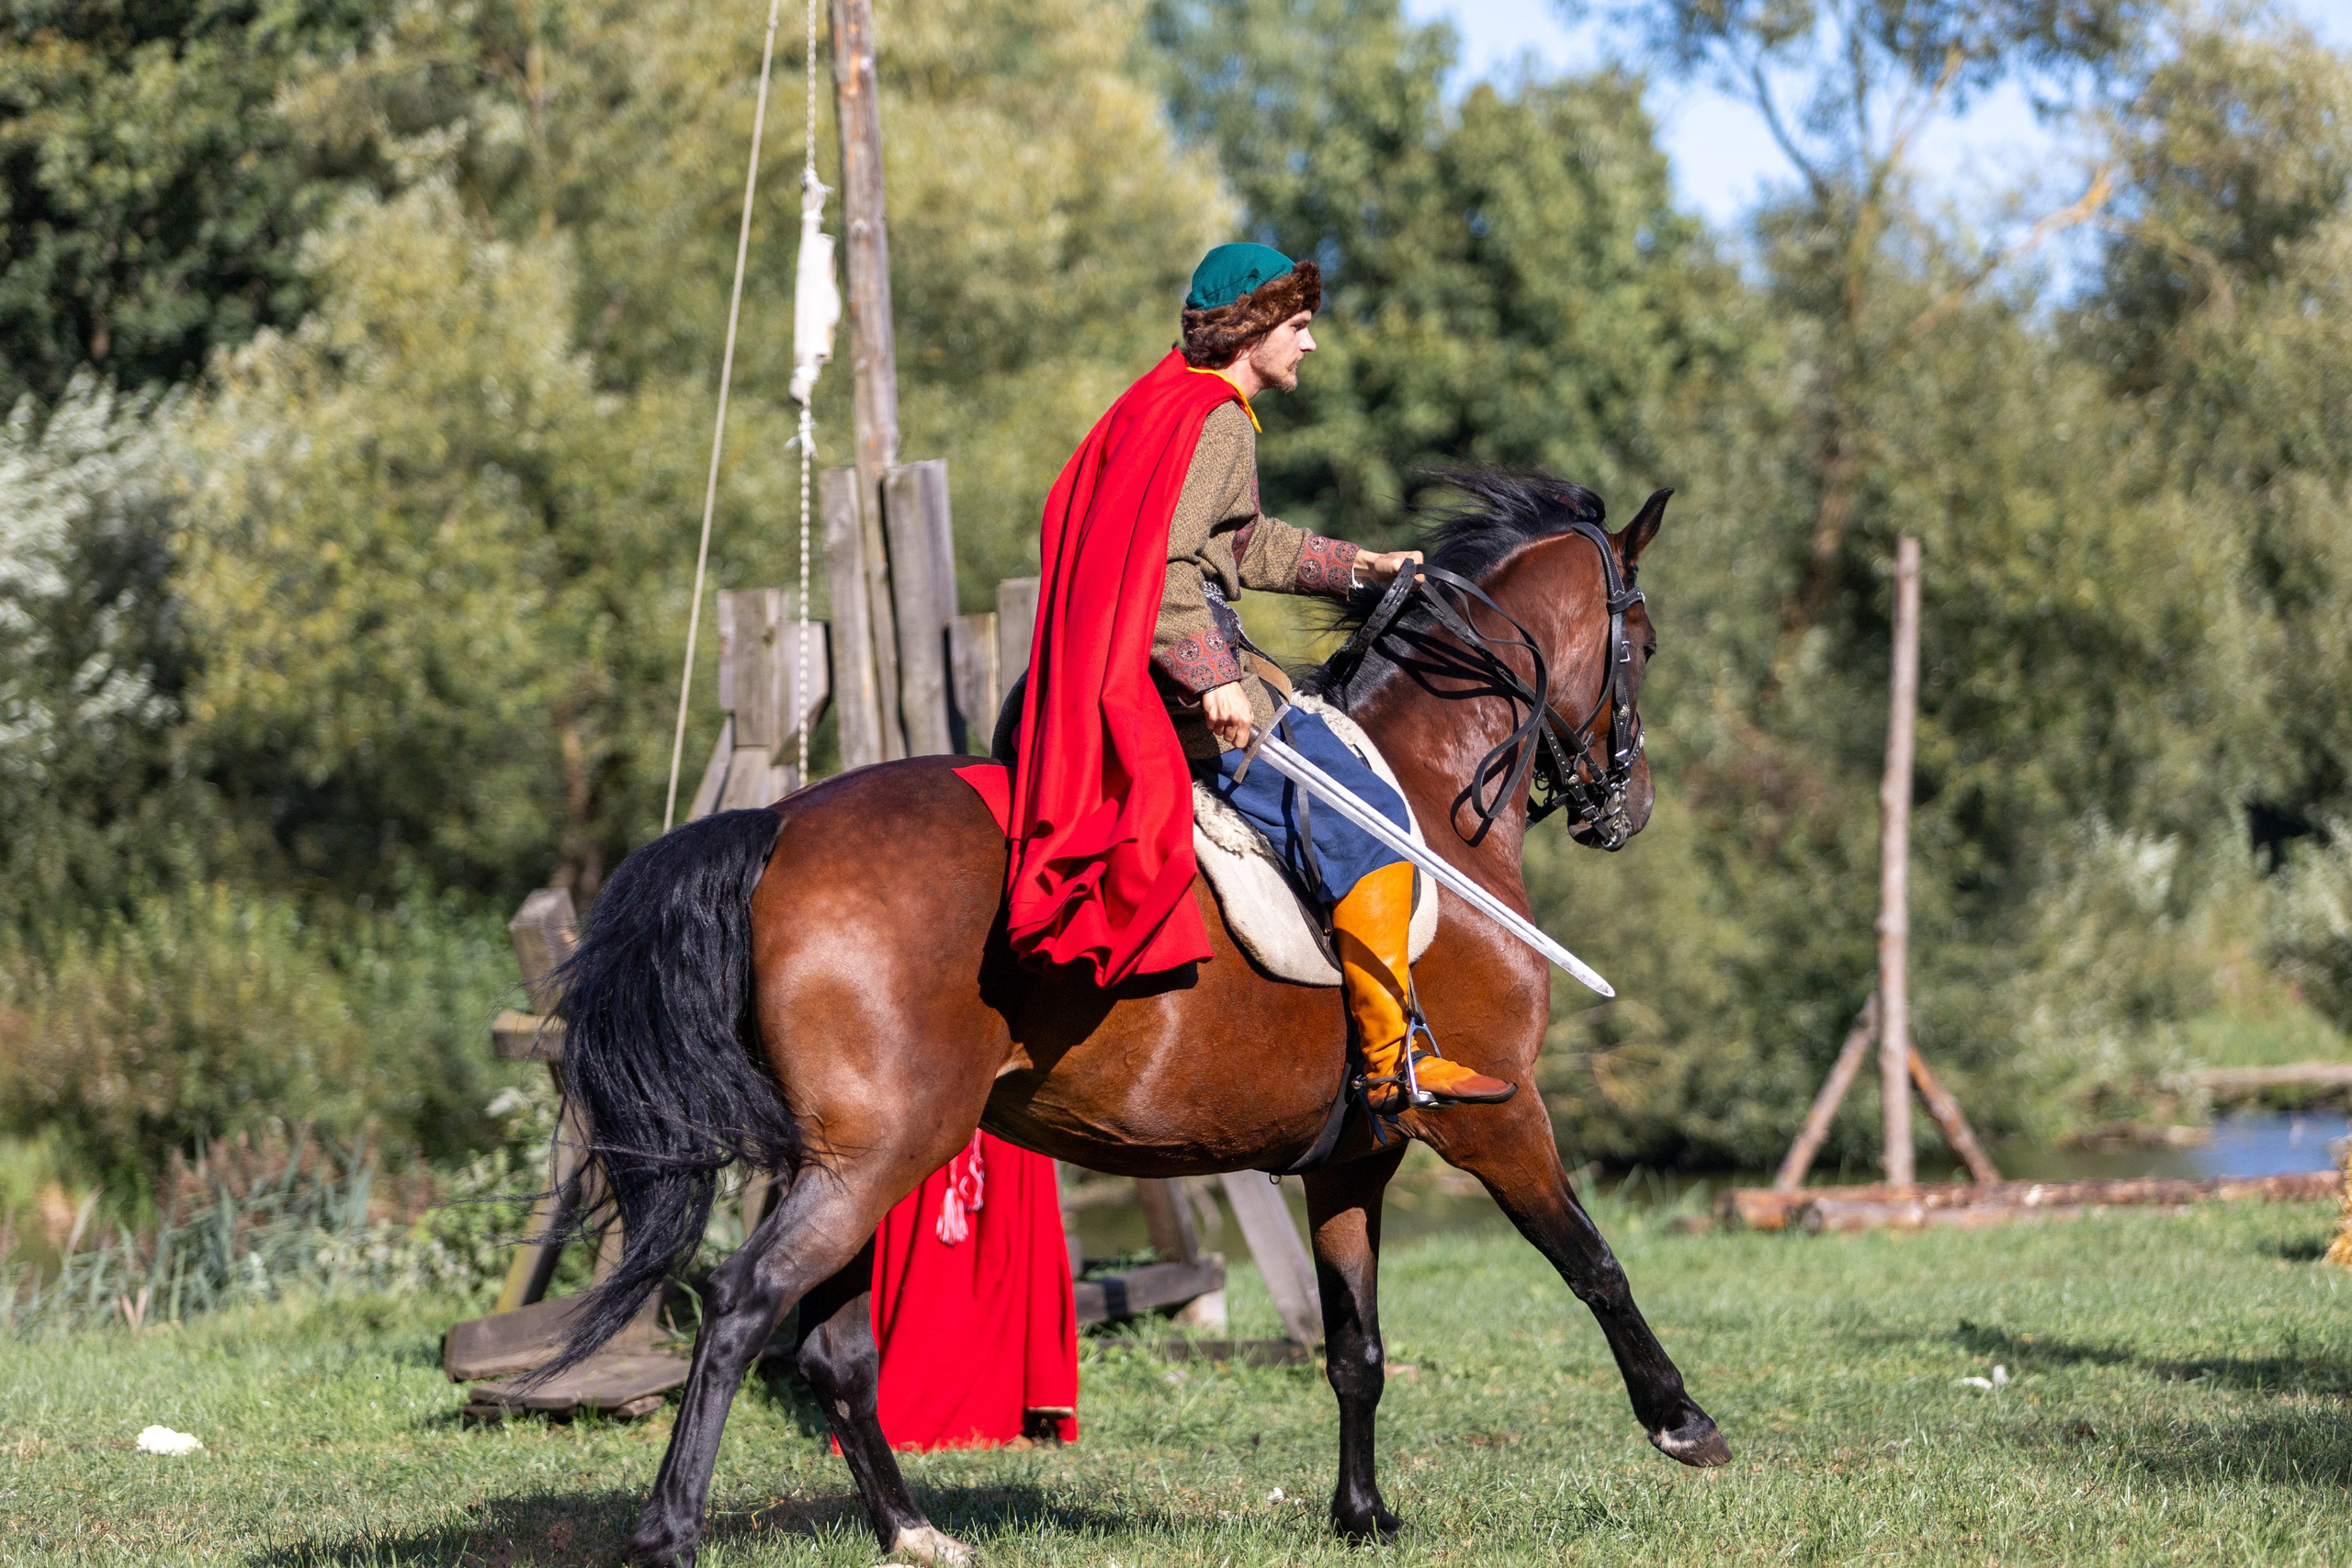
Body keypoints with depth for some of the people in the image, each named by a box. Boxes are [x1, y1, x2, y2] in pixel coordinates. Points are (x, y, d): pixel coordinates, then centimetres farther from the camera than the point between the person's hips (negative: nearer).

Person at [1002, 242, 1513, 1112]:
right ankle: (1394, 1061, -13)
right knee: (1367, 819, -12)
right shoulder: (1217, 420, -13)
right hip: (1183, 675, -11)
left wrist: (1356, 565, 32)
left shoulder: (1175, 402, 19)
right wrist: (1212, 679, -34)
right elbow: (1165, 560, -26)